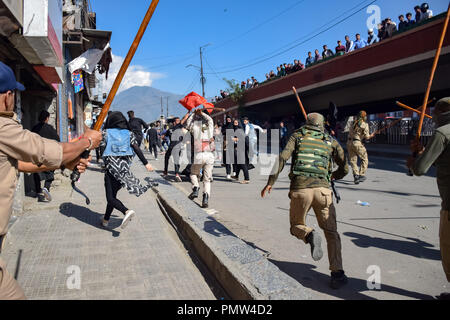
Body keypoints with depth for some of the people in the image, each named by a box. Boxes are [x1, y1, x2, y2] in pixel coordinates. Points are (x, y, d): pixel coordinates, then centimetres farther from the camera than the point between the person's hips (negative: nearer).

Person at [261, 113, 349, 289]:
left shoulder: (297, 136, 14)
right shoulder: (331, 142, 18)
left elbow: (282, 157, -1)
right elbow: (345, 169, 16)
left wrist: (270, 182, -2)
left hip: (299, 189, -1)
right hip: (322, 189, 1)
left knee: (296, 226, 20)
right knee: (331, 232, 14)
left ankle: (310, 235, -14)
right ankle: (337, 274, 4)